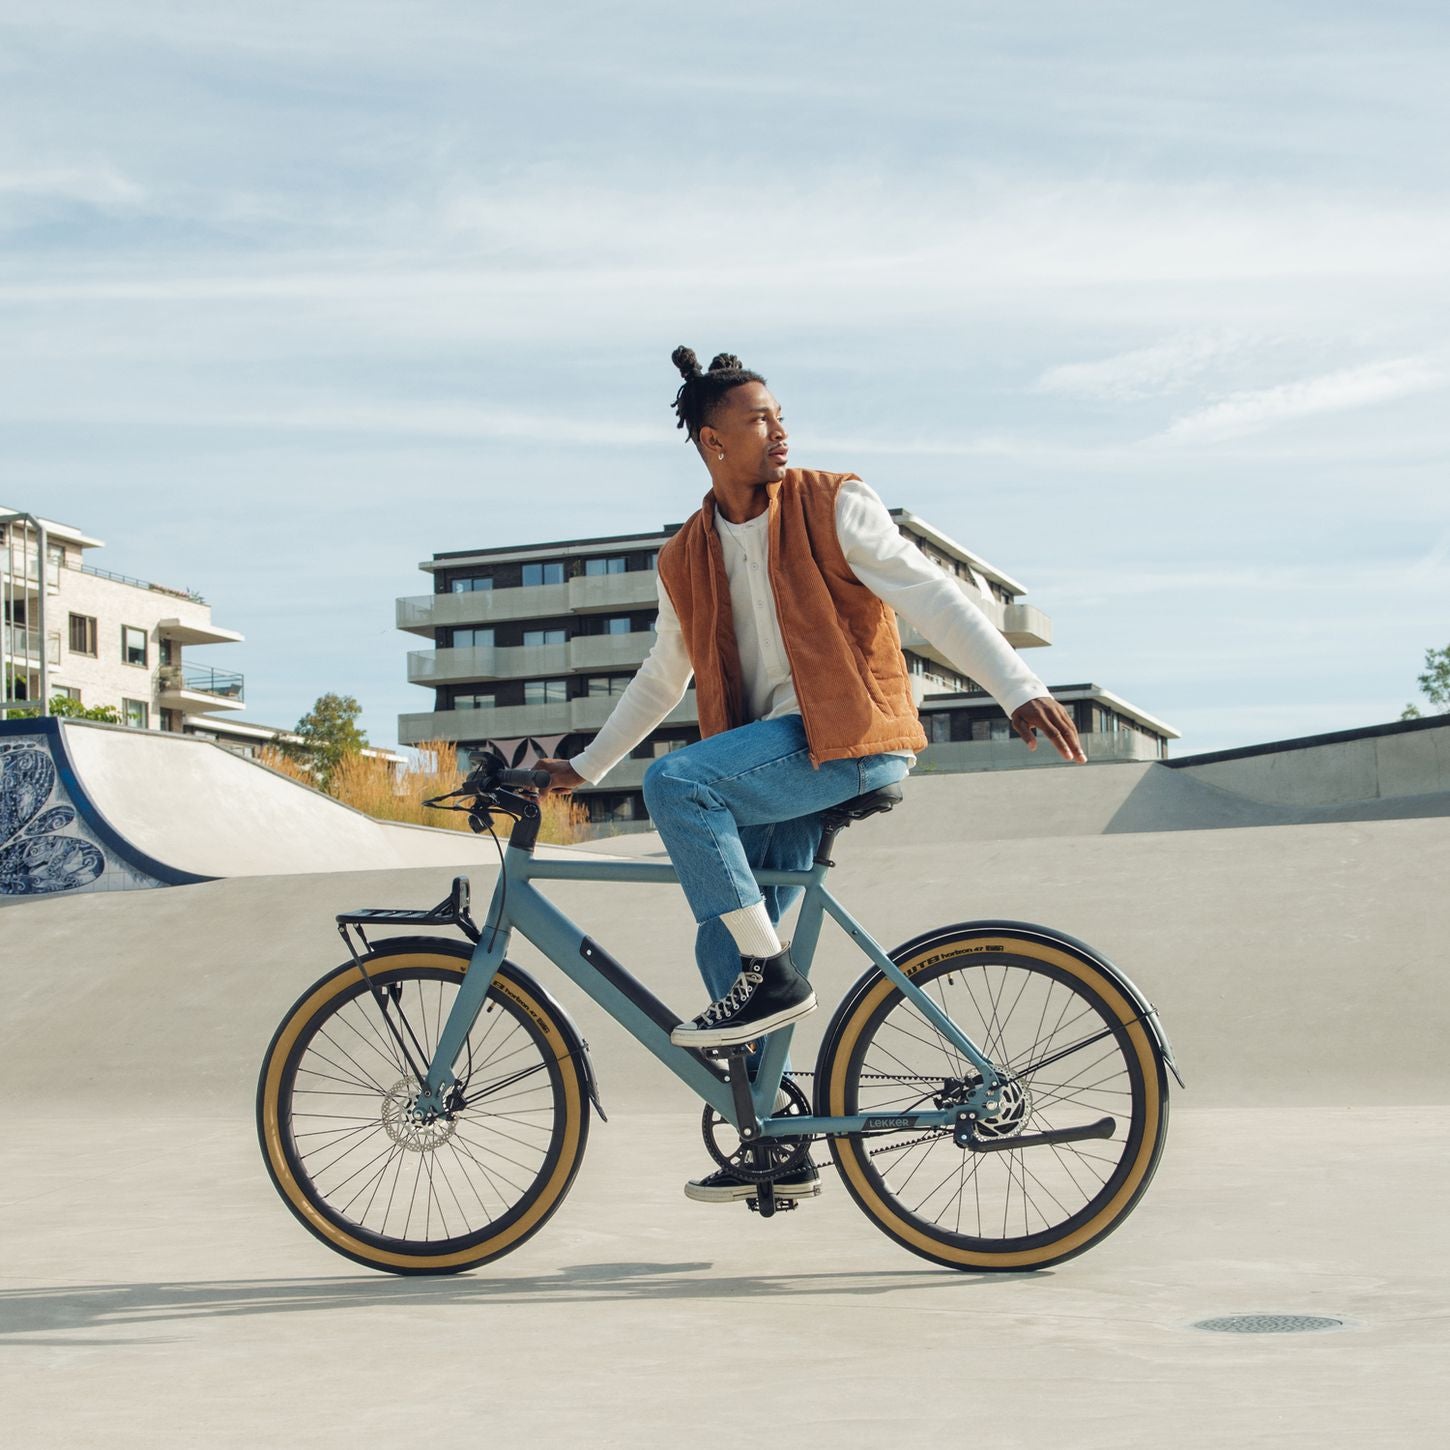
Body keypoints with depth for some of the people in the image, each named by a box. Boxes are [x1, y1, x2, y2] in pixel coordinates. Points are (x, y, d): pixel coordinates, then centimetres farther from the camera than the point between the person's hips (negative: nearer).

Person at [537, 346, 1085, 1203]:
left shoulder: (833, 505, -1)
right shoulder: (687, 561, 13)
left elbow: (930, 595, -10)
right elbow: (662, 681, 26)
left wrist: (1019, 690, -22)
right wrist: (584, 768, 27)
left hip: (850, 741, -6)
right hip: (774, 762, 6)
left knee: (675, 784, -26)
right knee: (722, 947, 1)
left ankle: (773, 974, -17)